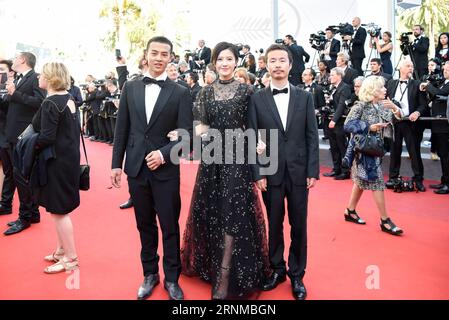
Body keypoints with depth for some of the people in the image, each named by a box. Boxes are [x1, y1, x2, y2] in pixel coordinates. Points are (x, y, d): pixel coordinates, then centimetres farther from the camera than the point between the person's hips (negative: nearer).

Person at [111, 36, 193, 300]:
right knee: (145, 225, 14)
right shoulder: (130, 88, 6)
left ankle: (172, 278, 23)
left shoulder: (180, 93, -3)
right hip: (136, 168, 3)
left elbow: (186, 134, -5)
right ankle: (150, 274, 31)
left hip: (166, 170, -3)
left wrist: (164, 154, -18)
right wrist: (117, 163, 6)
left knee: (170, 227, 5)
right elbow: (122, 129, 8)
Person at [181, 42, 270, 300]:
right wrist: (199, 132, -18)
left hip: (237, 157, -3)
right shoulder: (207, 92, 8)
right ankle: (210, 263, 30)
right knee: (212, 210, 11)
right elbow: (201, 126, 3)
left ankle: (226, 274, 5)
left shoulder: (245, 90, 0)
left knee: (232, 211, -3)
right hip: (212, 157, 3)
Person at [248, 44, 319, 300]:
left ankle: (297, 274, 24)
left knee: (299, 226, 9)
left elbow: (312, 136, 3)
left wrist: (313, 171, -3)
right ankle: (277, 269, 28)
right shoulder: (257, 99, 2)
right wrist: (258, 174, -7)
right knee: (274, 225, 10)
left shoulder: (305, 97, 5)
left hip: (299, 172, 1)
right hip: (271, 173, -1)